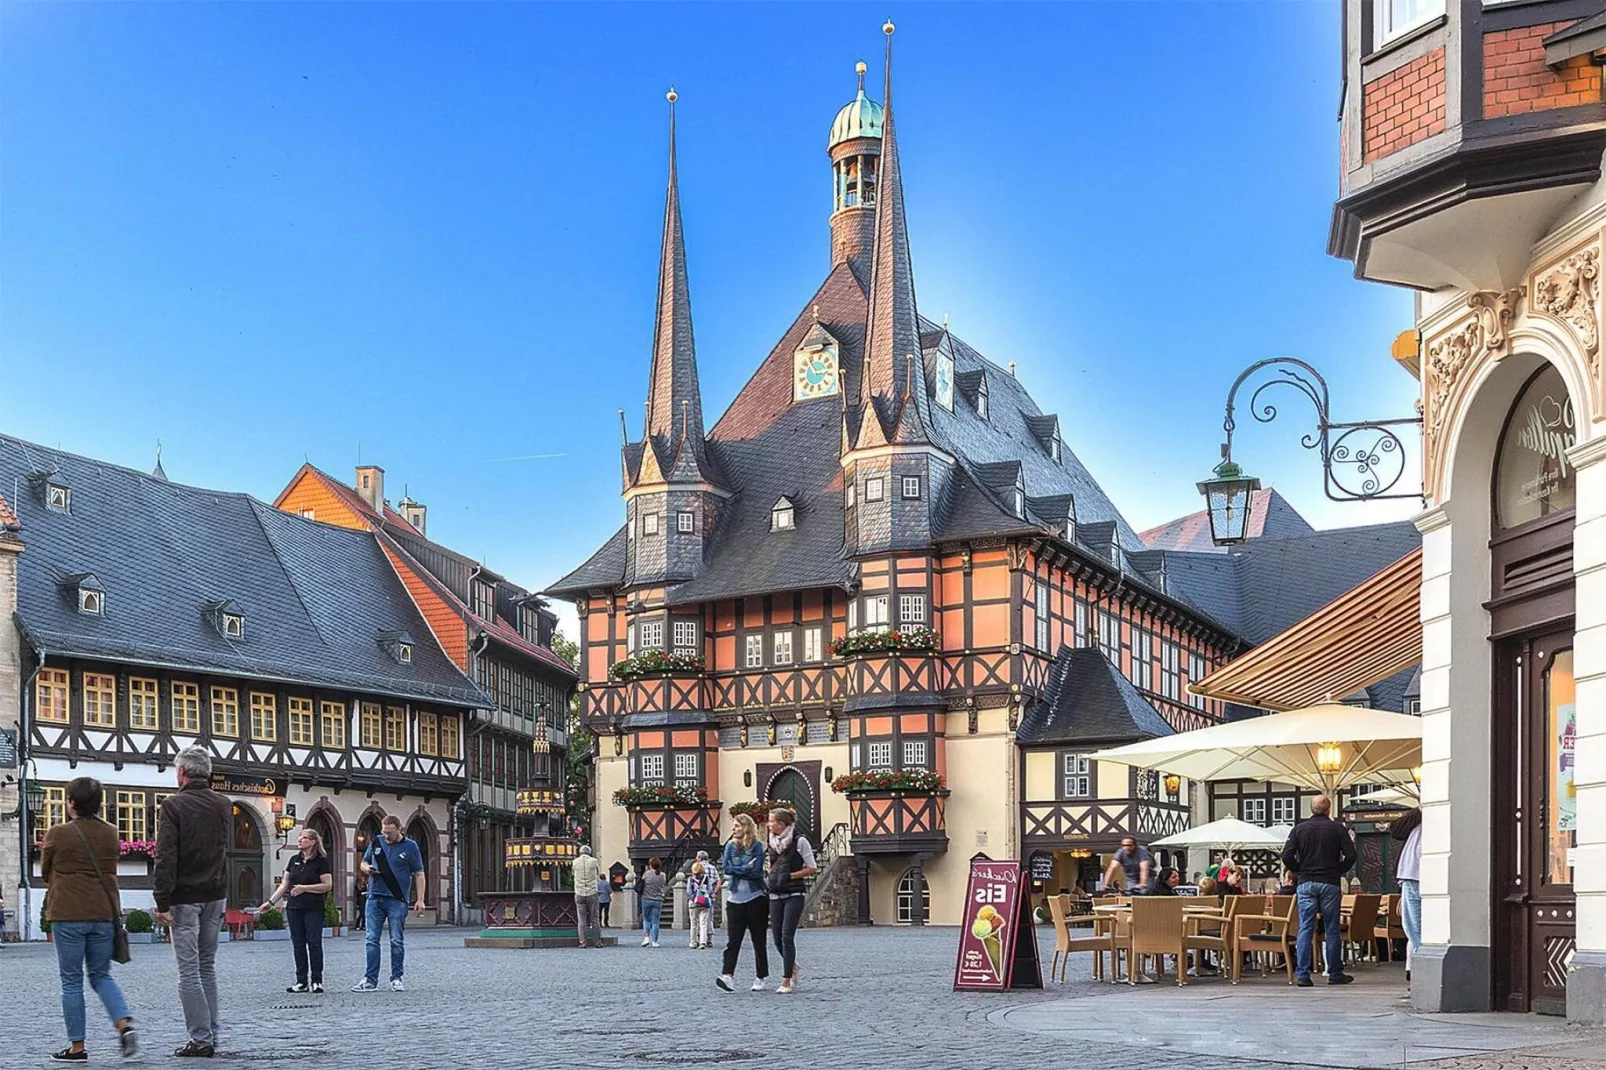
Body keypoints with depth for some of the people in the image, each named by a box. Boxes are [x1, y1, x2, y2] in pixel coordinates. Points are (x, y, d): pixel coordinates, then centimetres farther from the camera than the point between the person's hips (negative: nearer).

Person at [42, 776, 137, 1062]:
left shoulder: (57, 835, -7)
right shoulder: (110, 834, 6)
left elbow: (45, 871, 7)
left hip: (68, 916, -4)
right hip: (104, 914, 4)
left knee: (71, 981, 5)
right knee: (101, 975, 15)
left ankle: (77, 1047, 7)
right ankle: (125, 1025, -5)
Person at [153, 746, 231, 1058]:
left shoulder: (174, 805, -11)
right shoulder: (224, 805, 7)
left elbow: (165, 857, -15)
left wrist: (162, 901, -14)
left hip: (185, 897, -6)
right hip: (215, 895, 6)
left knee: (189, 970, -2)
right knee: (208, 967, 14)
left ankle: (200, 1039, -4)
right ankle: (210, 1036, 15)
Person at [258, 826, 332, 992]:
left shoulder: (321, 861, -5)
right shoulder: (294, 860, 11)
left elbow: (327, 885, -10)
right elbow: (284, 884, 15)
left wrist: (304, 888, -16)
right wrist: (270, 902, 8)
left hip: (313, 909, -5)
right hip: (294, 908, 5)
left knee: (314, 943, -3)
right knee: (298, 944, 6)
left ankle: (316, 981, 4)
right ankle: (301, 981, 11)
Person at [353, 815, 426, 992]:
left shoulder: (410, 847, 0)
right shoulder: (376, 842, 9)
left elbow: (418, 874, 1)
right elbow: (363, 863, 20)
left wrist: (420, 899, -7)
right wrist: (367, 868, -5)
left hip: (397, 900, -3)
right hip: (375, 898, 3)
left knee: (397, 941, 1)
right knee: (372, 940, 1)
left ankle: (396, 979, 8)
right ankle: (370, 979, 4)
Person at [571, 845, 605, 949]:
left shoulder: (575, 862, 1)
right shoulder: (594, 861, -2)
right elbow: (598, 873, 14)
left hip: (579, 894, 0)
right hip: (592, 893, 0)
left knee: (581, 920, 2)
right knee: (594, 918, 5)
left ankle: (583, 942, -2)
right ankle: (598, 941, 5)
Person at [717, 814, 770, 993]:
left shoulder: (757, 846, -2)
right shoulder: (730, 846, 9)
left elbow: (756, 871, -12)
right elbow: (725, 868, -3)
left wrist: (736, 870, -6)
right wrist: (746, 868, -9)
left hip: (755, 899, -3)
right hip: (736, 899, 3)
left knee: (759, 940, 4)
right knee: (732, 939, -9)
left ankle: (760, 978, 13)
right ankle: (728, 975, -18)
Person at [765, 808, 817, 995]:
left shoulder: (799, 841, -7)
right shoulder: (773, 842, 11)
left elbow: (812, 868, -5)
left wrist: (789, 876, -13)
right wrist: (769, 877, 5)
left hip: (794, 894, -6)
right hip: (776, 895, 6)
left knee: (787, 936, -11)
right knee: (777, 937, 4)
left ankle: (786, 982, -7)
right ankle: (793, 966, 30)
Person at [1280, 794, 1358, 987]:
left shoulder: (1299, 828, 3)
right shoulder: (1337, 829, -1)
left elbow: (1287, 856, -3)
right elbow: (1350, 855, -7)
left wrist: (1300, 871, 10)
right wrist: (1339, 871, 7)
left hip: (1306, 884, 1)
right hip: (1330, 884, -1)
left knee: (1305, 929, 1)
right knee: (1332, 930, 6)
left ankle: (1302, 974, -5)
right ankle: (1335, 974, 11)